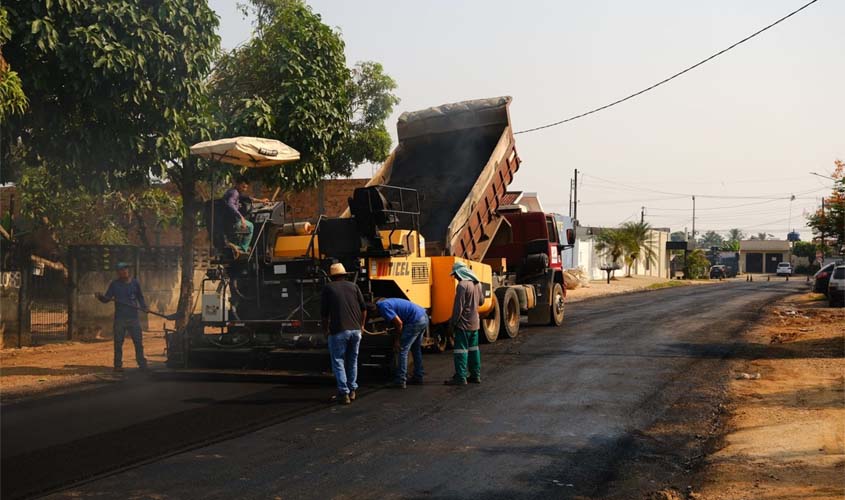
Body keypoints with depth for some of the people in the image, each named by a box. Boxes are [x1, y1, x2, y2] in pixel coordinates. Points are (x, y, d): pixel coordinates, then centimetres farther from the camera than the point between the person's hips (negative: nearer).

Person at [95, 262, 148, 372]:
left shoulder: (135, 283, 7)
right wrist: (101, 297, -17)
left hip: (133, 318, 1)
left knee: (138, 341, 1)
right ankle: (118, 365, 8)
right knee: (118, 342, 2)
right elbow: (107, 298, 4)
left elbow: (140, 297, 15)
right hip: (119, 318, 0)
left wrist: (144, 306, -2)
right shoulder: (114, 284, 4)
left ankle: (142, 363, 8)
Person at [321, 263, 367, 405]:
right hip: (356, 330, 4)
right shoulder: (353, 286, 11)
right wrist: (361, 325, 23)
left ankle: (344, 393, 0)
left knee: (338, 362, 5)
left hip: (338, 331, -3)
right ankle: (352, 390, 24)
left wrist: (326, 330, 15)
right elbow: (363, 308, 10)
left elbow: (324, 313, 1)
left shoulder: (328, 288, 3)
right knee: (352, 361, 18)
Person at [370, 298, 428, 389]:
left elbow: (399, 323, -13)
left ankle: (400, 381, -2)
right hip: (424, 317, 10)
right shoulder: (385, 302, 18)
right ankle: (418, 378, 29)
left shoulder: (383, 307, -12)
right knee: (416, 349, 21)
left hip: (416, 321, -10)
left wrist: (398, 338, 3)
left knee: (403, 349, -3)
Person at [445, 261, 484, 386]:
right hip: (475, 323, 9)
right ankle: (475, 375, 19)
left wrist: (454, 322, -11)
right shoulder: (477, 284, 9)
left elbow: (458, 307, -18)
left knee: (461, 350, -5)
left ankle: (460, 377, -6)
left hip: (464, 323, -9)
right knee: (473, 349, 14)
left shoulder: (462, 285, -17)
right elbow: (481, 301, 21)